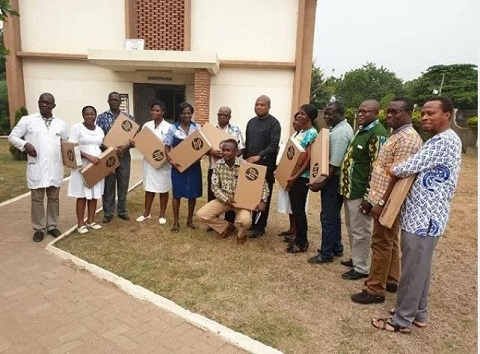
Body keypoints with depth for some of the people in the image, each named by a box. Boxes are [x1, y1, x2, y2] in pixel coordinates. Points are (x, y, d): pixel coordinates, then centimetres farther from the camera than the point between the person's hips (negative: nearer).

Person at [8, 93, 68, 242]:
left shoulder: (61, 123, 8)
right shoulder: (27, 120, 1)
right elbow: (12, 137, 4)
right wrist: (25, 144, -14)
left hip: (55, 167, 2)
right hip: (36, 167, -2)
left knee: (54, 198, 11)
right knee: (37, 199, 5)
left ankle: (52, 226, 24)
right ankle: (39, 228, 17)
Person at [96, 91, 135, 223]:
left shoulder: (128, 117, 6)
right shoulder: (102, 117, 1)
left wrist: (125, 147, -16)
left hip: (124, 156, 2)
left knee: (123, 184, 9)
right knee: (108, 185, 5)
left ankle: (122, 211, 22)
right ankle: (108, 212, 17)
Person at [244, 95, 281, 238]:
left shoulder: (274, 123, -7)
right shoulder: (251, 122, 14)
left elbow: (274, 145, -17)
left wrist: (259, 156, -27)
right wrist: (245, 158, 14)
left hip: (266, 165, -6)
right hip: (250, 164, 6)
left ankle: (260, 227, 10)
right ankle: (252, 222, 22)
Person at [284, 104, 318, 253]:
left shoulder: (312, 133, -12)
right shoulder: (300, 132, 14)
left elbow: (309, 158, -18)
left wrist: (296, 176, -22)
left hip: (301, 176, -8)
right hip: (293, 174, 8)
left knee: (298, 209, -1)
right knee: (295, 208, 13)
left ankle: (302, 242, 12)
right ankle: (298, 238, 25)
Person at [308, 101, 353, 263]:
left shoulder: (339, 133, -21)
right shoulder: (343, 127, 12)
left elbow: (334, 164, -26)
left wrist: (322, 183, -24)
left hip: (333, 179, -11)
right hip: (338, 178, 11)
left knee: (328, 217, -1)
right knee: (334, 215, 19)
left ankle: (326, 253, 10)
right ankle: (336, 248, 31)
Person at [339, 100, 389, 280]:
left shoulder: (377, 134, -17)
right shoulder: (361, 130, 13)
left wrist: (368, 196, -21)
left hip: (360, 192, -10)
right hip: (350, 189, 10)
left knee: (360, 231, 3)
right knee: (352, 228, 20)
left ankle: (361, 268, 17)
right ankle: (356, 259, 35)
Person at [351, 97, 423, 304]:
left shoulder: (408, 139, -19)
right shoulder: (396, 135, 14)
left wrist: (382, 203, -23)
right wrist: (373, 197, 18)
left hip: (388, 202, -10)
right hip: (383, 198, 10)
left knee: (381, 243, -2)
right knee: (390, 242, 18)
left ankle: (375, 290, 9)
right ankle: (391, 281, 32)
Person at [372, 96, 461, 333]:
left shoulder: (444, 140, -17)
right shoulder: (439, 140, 16)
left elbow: (409, 167, -20)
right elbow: (420, 170, 17)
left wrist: (391, 171, -1)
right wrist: (400, 172, 1)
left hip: (423, 217, -10)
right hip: (423, 214, 10)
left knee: (412, 269, 1)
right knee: (420, 267, 19)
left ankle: (402, 320, 14)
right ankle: (418, 314, 33)